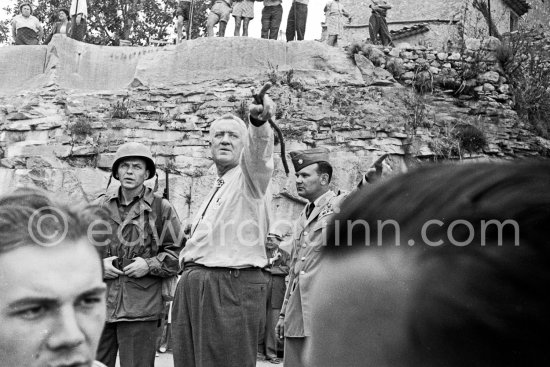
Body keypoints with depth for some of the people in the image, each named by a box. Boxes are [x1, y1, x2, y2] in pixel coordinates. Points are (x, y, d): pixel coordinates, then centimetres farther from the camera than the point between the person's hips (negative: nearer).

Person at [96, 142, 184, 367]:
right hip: (99, 304, 3)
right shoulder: (101, 206, 12)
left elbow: (177, 253, 3)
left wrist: (149, 265, -12)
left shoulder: (161, 209, 3)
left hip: (141, 308, -3)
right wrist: (98, 263, 0)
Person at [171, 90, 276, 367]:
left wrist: (259, 123, -46)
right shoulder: (217, 188, 24)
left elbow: (258, 151, -25)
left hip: (231, 285, -8)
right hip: (192, 283, 8)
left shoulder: (250, 177, -1)